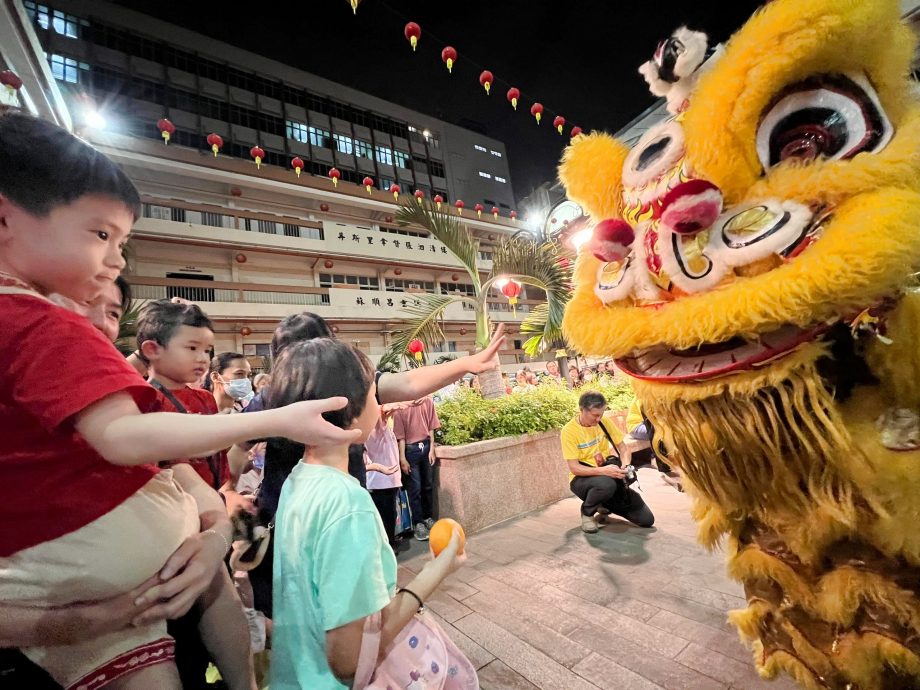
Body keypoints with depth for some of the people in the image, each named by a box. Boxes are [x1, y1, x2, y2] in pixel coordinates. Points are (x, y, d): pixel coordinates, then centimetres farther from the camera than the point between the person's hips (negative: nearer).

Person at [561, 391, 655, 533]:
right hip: (582, 478, -5)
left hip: (608, 473, 5)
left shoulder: (604, 422, -4)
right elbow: (574, 468, -20)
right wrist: (602, 470, -35)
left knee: (646, 519, -2)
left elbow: (623, 449, 2)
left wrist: (625, 465, -21)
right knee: (606, 484, -40)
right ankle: (587, 512, -7)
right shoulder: (569, 431, -19)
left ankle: (605, 505, 23)